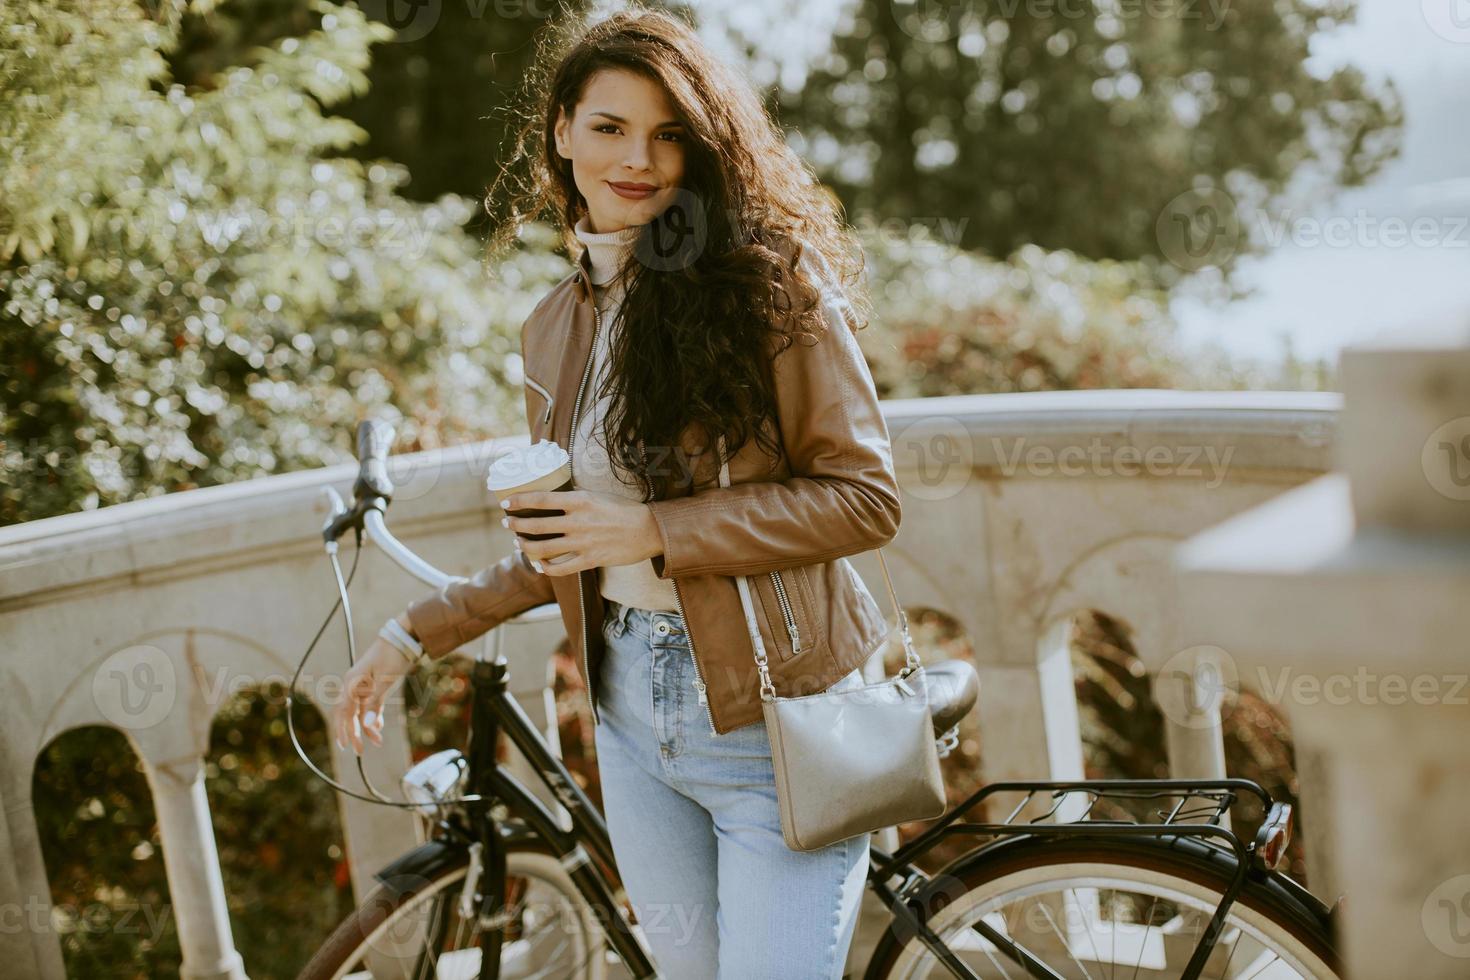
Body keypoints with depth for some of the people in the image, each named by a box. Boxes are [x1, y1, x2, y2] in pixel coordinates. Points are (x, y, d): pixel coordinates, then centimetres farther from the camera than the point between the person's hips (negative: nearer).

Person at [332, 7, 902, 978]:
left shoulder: (768, 277, -9)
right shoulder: (557, 327, 11)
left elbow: (865, 496, -13)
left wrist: (654, 531, -18)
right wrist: (416, 633, 16)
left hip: (773, 722, -6)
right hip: (632, 715, 6)